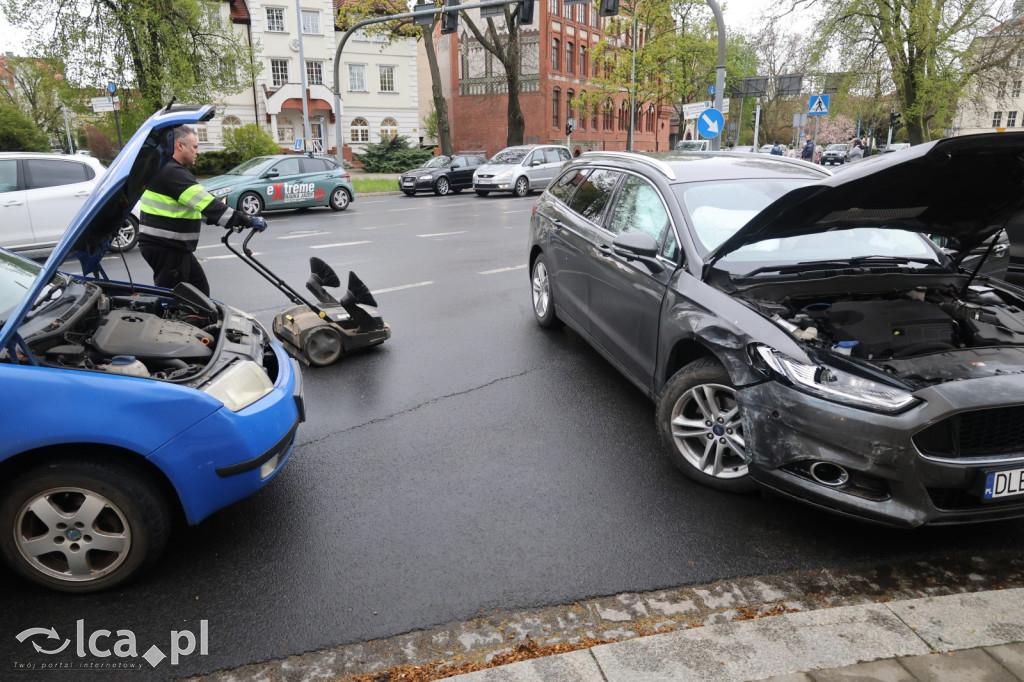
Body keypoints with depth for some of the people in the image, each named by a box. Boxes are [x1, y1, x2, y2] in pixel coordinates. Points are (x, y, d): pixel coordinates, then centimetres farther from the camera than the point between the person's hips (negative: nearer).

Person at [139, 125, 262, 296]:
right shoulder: (173, 172, -18)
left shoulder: (165, 169, 17)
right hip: (164, 247, -11)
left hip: (174, 246, 11)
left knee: (200, 289, 15)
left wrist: (232, 221, 10)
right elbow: (206, 205, -25)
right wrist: (247, 221, -24)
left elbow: (200, 204, 18)